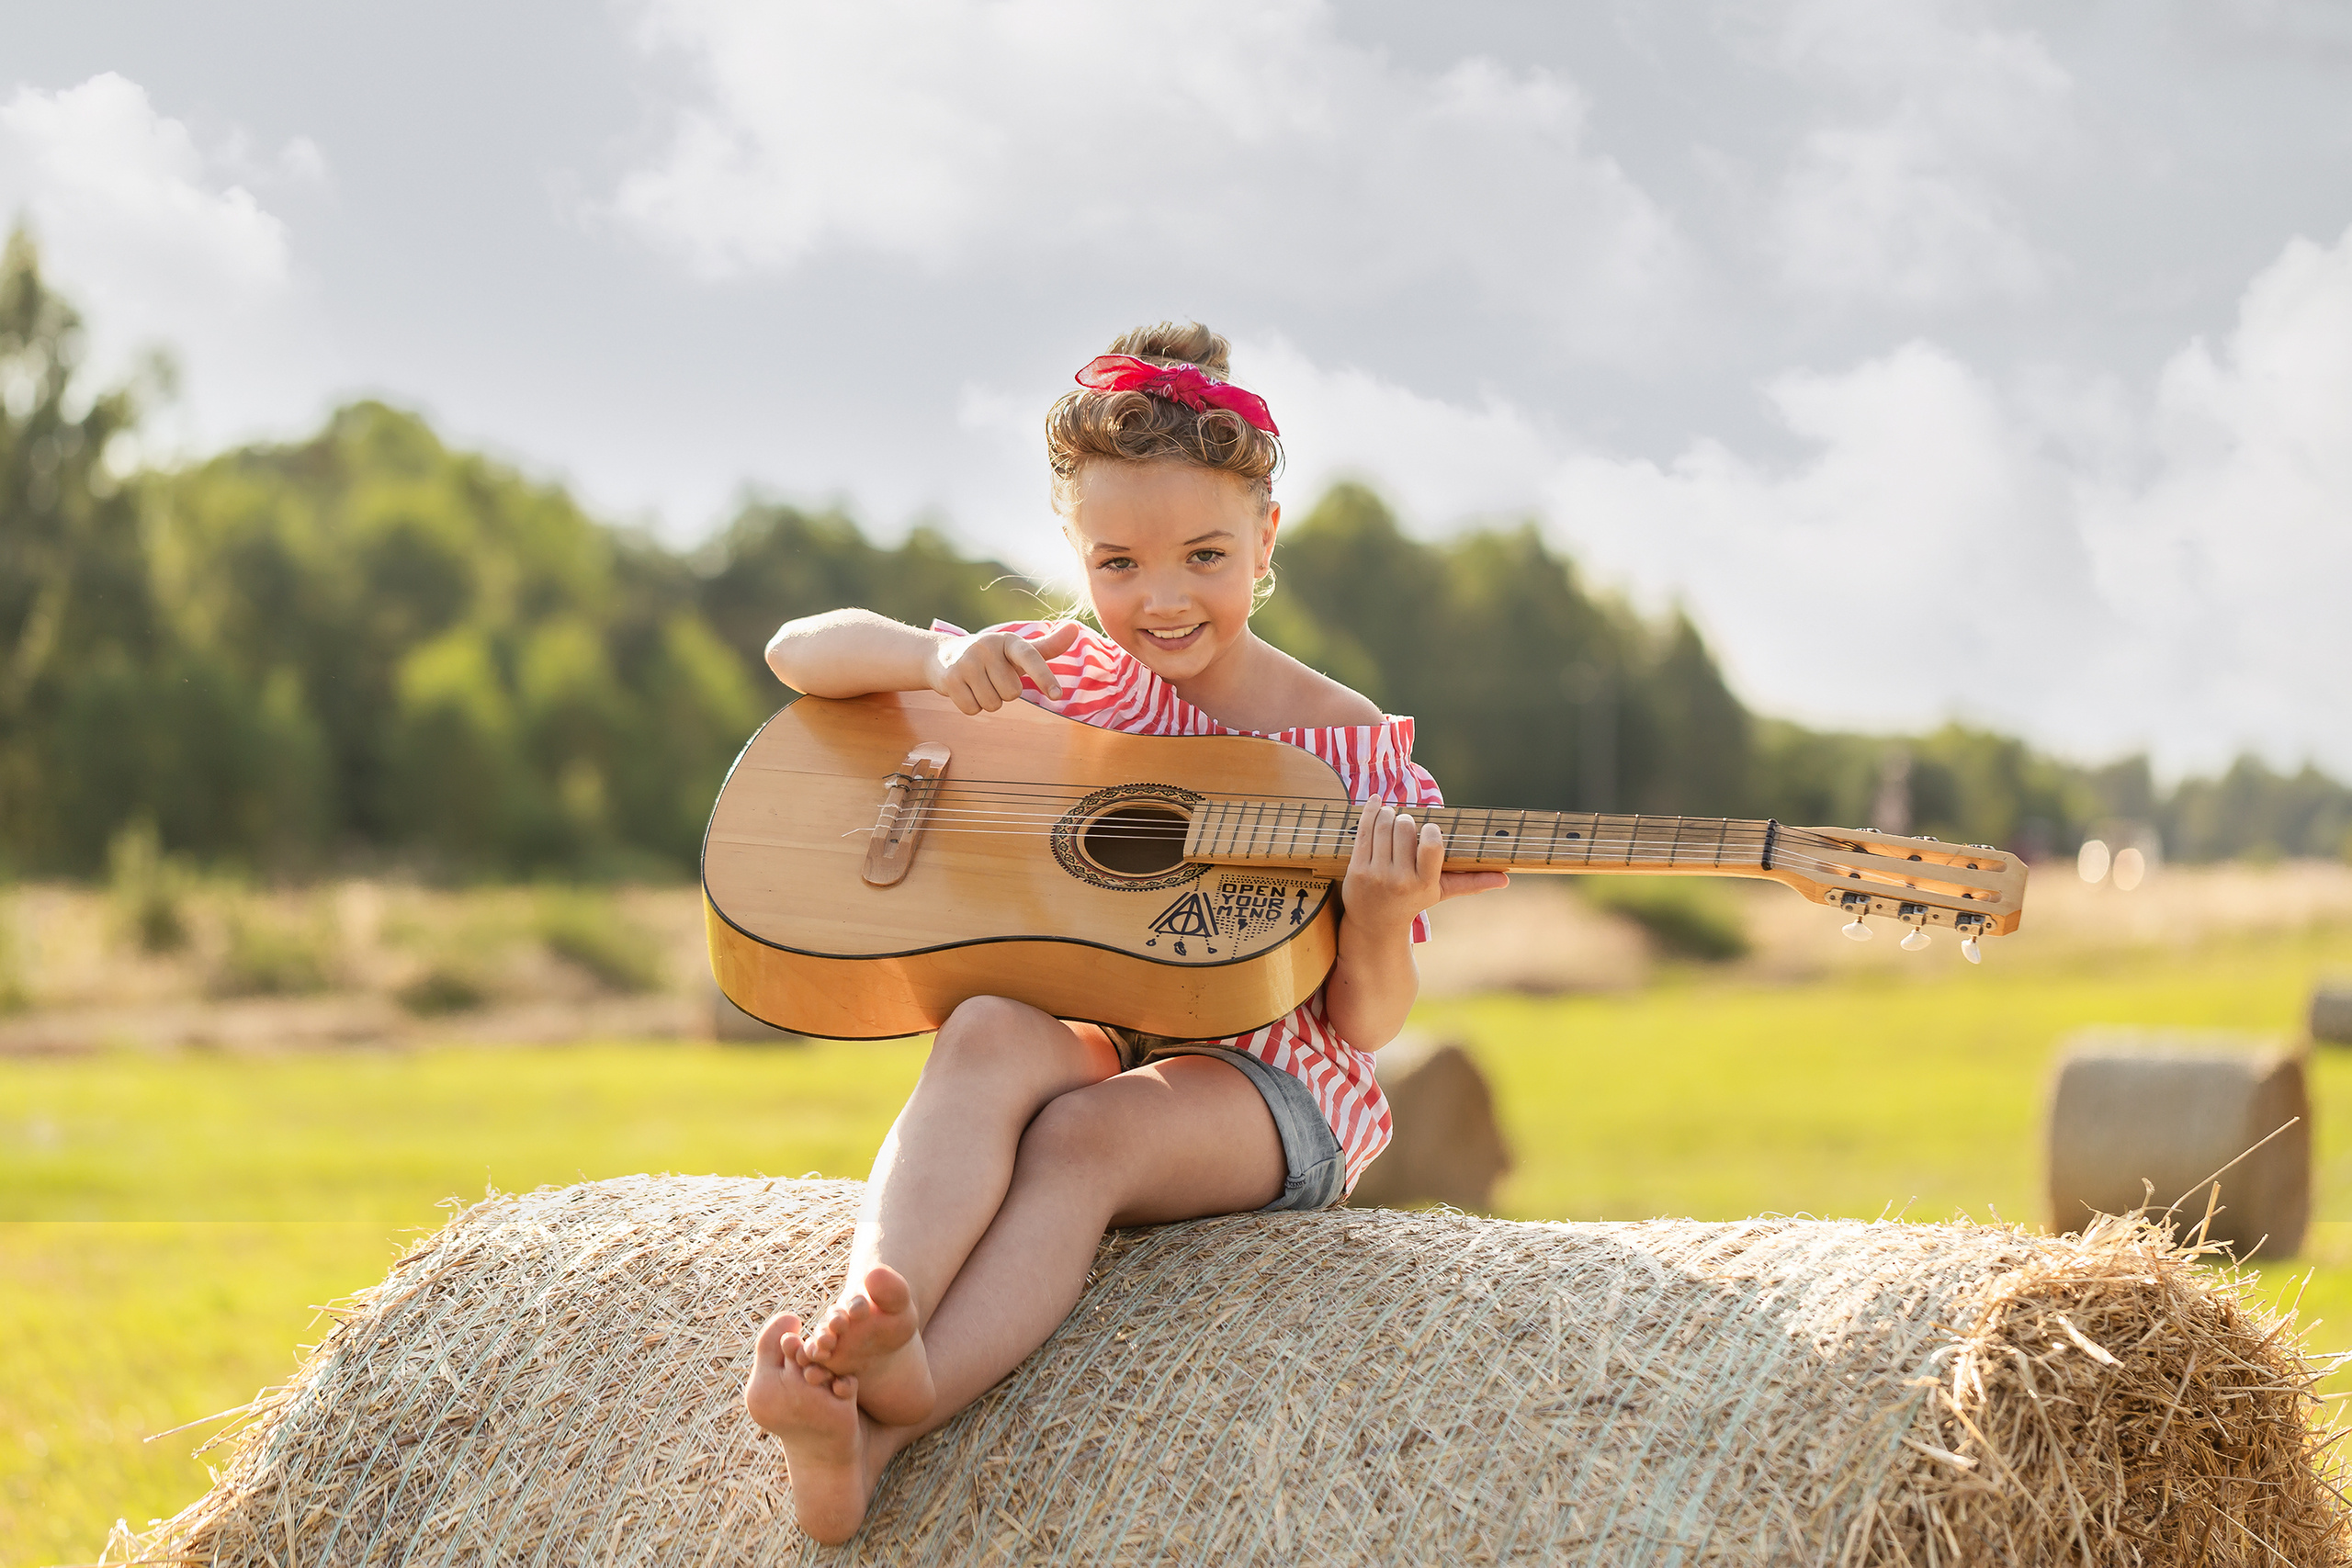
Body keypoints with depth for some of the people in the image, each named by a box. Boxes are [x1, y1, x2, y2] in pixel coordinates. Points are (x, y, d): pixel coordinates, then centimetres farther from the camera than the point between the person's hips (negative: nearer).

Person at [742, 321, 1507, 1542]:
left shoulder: (1350, 753, -3)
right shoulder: (1066, 681, 4)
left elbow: (1366, 1025, -1)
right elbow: (800, 654, 4)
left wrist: (1379, 921, -25)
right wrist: (939, 656, -18)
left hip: (1268, 1085, -2)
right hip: (1086, 1041, 3)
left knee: (1085, 1131, -35)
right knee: (990, 1033, -34)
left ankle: (879, 1431, -54)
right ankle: (874, 1317, -58)